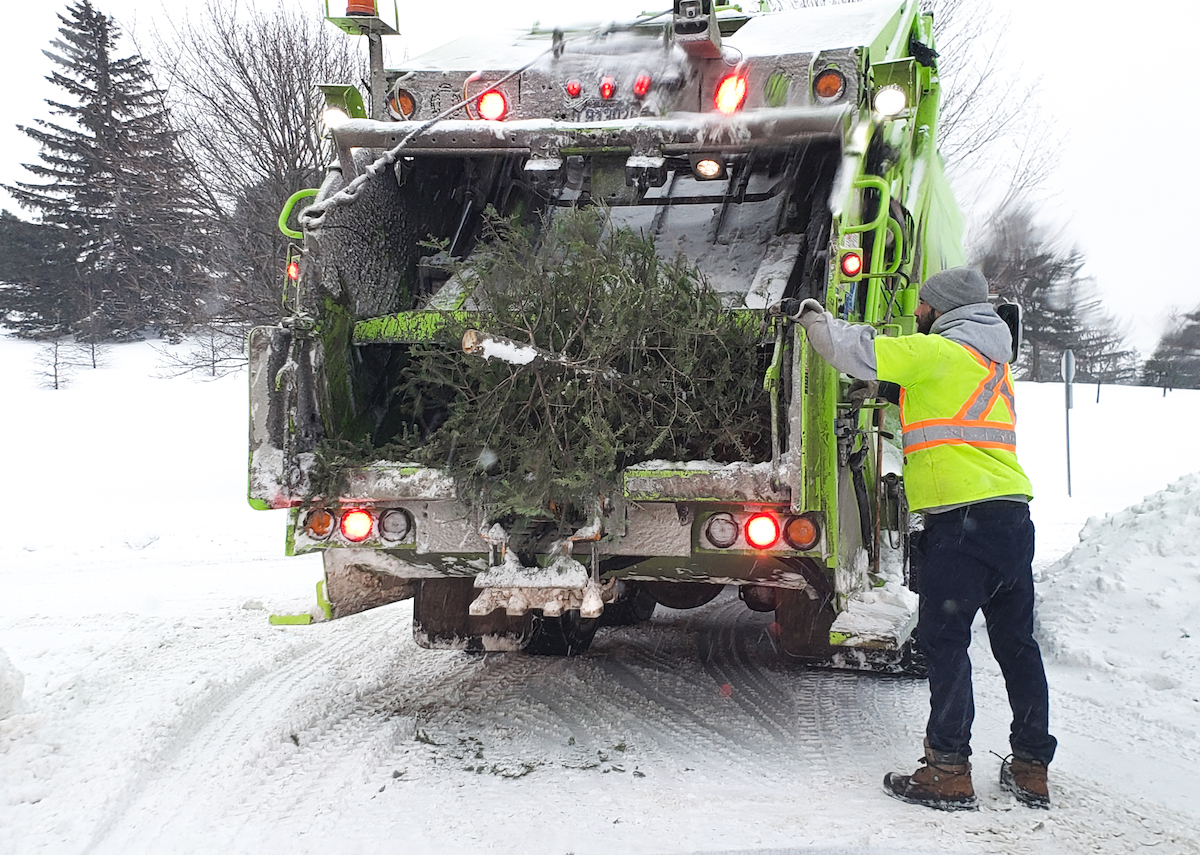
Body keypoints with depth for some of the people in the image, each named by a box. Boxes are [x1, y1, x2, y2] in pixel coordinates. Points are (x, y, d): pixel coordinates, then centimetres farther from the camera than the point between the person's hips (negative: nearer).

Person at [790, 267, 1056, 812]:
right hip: (1013, 513, 9)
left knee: (944, 642, -3)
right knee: (1016, 643, 12)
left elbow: (854, 351, -3)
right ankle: (1031, 769, 18)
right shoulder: (991, 359, 22)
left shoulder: (937, 352, -5)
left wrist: (812, 315, 13)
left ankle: (948, 772, -3)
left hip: (961, 517, -8)